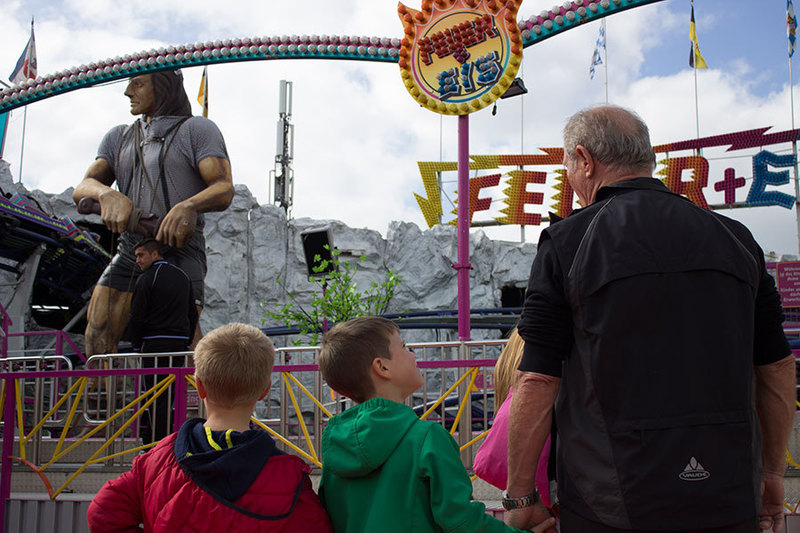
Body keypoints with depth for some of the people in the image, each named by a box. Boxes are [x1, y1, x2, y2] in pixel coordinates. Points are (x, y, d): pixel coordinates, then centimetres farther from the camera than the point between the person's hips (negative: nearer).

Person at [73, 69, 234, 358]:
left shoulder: (197, 129, 4)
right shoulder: (119, 137, 20)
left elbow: (224, 189, -11)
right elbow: (82, 188, 7)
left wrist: (188, 206, -33)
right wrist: (108, 195, -19)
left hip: (180, 251, -5)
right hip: (130, 251, 5)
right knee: (98, 329, -11)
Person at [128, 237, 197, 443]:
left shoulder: (146, 279, -8)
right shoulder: (182, 276, 13)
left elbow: (137, 316, -11)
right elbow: (192, 313, 16)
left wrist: (137, 343, 0)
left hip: (155, 343, -6)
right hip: (179, 344, 6)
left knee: (157, 396, -3)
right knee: (170, 393, 12)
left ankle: (159, 441, -1)